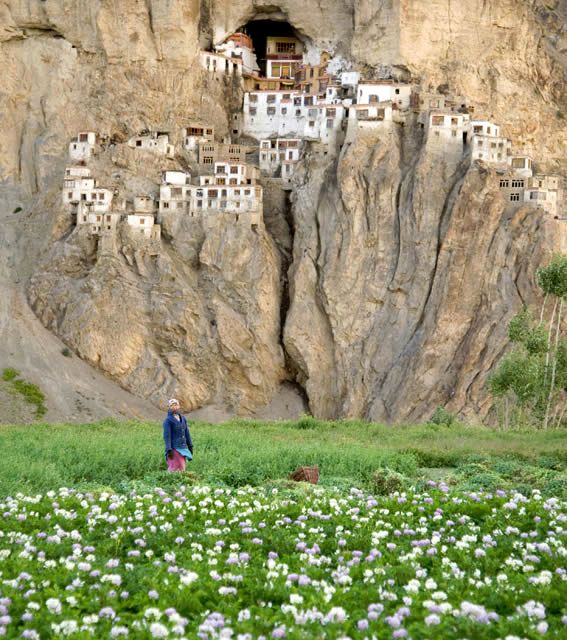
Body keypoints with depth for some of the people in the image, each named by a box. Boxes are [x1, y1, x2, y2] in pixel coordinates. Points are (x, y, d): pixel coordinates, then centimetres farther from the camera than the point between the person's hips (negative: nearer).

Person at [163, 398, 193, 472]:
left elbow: (186, 433, 17)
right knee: (176, 469, -13)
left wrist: (190, 446, 16)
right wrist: (169, 450, -19)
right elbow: (166, 436, -13)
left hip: (183, 448, 7)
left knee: (182, 468, 4)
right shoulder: (168, 420, -9)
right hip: (174, 449, -7)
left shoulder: (183, 418, 12)